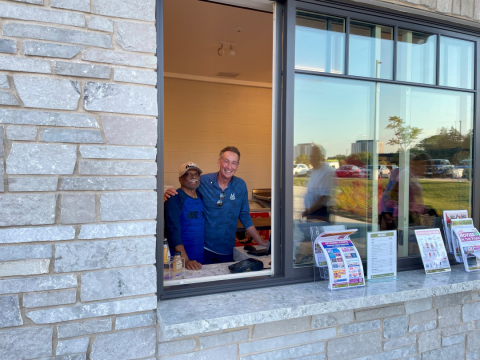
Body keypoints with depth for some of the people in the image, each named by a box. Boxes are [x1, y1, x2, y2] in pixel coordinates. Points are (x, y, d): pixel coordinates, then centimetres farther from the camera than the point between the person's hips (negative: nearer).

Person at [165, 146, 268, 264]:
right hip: (203, 247, -2)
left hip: (226, 250, 2)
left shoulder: (241, 185, 0)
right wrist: (170, 194, -17)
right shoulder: (203, 181, -8)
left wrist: (260, 241, 12)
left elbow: (244, 216, 9)